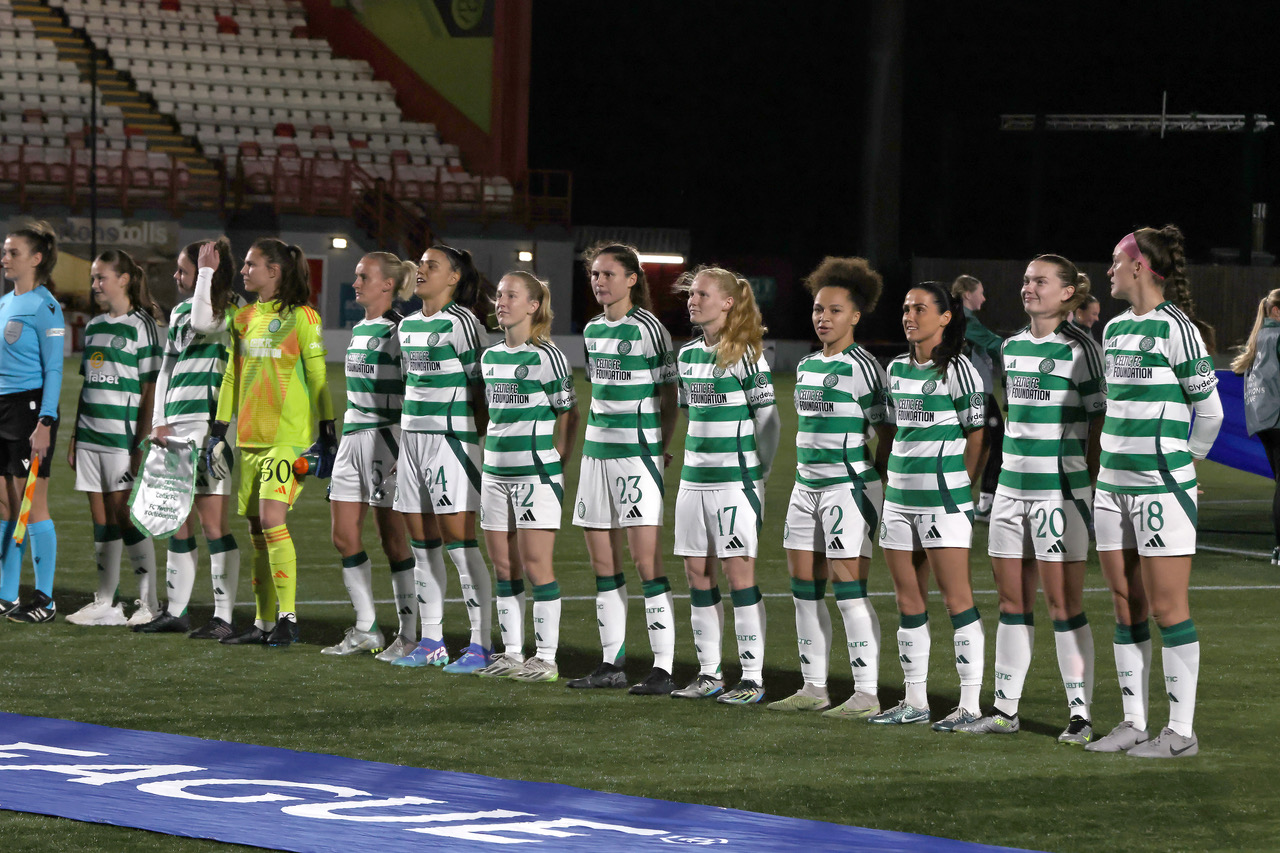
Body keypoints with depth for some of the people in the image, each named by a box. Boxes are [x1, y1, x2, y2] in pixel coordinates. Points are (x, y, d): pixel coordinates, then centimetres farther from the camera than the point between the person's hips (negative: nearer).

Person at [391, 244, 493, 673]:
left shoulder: (461, 323, -8)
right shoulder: (408, 325, 15)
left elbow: (482, 386, -9)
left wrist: (480, 439, -11)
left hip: (452, 436, -8)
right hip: (413, 437, 8)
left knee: (459, 541, -9)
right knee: (422, 544, 9)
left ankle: (482, 644, -6)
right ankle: (431, 642, 16)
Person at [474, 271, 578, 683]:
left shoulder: (546, 356, -8)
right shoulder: (490, 356, 13)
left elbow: (568, 412, -4)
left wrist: (558, 458, -6)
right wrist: (493, 450, 16)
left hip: (536, 471, -7)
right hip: (495, 471, 7)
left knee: (535, 563, -6)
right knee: (504, 566, 8)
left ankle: (546, 657, -2)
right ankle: (512, 653, 15)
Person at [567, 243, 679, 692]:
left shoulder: (648, 328, -7)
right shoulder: (592, 331, 13)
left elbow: (669, 399, -5)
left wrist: (659, 448, -7)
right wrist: (596, 436, 16)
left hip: (638, 452, -7)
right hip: (597, 450, 7)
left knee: (646, 559, -11)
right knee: (603, 562, 9)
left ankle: (663, 668, -11)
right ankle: (612, 663, 16)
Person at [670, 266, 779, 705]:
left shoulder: (745, 355, -8)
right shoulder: (688, 355, 12)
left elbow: (768, 419, -5)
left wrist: (758, 471, 0)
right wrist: (697, 458, 17)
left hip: (736, 478, -7)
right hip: (694, 476, 7)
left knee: (738, 570, -7)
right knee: (698, 571, 7)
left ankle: (752, 678, -4)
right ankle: (709, 673, 14)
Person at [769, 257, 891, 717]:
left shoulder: (862, 368, -9)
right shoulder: (806, 366, 14)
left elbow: (886, 432, -6)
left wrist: (870, 481, -4)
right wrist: (806, 470, 17)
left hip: (850, 486, -8)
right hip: (806, 486, 8)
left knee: (848, 587, -10)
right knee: (805, 587, 8)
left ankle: (866, 693, -6)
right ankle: (814, 688, 16)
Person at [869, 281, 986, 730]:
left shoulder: (957, 369, -7)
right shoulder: (897, 369, 13)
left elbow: (976, 433, -4)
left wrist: (958, 484, -1)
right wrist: (895, 474, 15)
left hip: (943, 499, -7)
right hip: (900, 496, 7)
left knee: (956, 598, -7)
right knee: (908, 600, 9)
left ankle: (970, 704, -5)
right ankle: (915, 700, 16)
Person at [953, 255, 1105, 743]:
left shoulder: (1080, 349, -7)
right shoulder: (1012, 347, 13)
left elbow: (1099, 419, -7)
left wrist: (1089, 481, -12)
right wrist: (1013, 461, 18)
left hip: (1060, 488, -7)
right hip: (1012, 485, 7)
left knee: (1063, 602, -6)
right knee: (1012, 600, 10)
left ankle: (1081, 715, -2)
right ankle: (1005, 709, 16)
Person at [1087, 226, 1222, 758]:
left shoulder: (1175, 328, -10)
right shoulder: (1116, 329, 13)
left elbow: (1209, 409, -4)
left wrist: (1185, 460, 7)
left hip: (1161, 486, -8)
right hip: (1113, 483, 8)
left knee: (1167, 608, -6)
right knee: (1126, 607, 9)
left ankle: (1181, 732, -2)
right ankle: (1134, 723, 15)